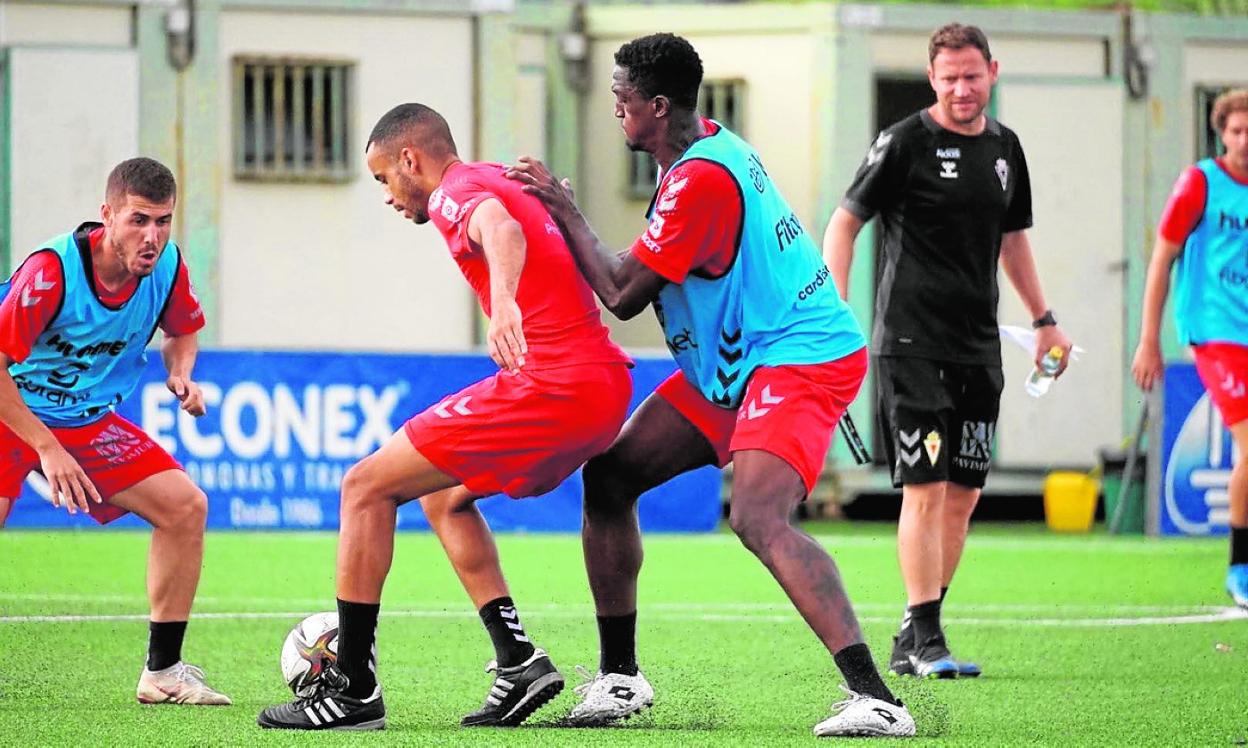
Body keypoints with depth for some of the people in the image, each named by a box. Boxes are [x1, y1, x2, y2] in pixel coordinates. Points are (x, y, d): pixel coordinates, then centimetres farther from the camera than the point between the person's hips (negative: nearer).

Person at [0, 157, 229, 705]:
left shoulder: (168, 267, -9)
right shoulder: (51, 270, -28)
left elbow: (183, 330, 14)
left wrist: (181, 374, -9)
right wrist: (47, 448, -28)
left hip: (91, 422, 6)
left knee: (185, 507, -5)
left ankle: (162, 673, 5)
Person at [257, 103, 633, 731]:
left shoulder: (457, 192, -5)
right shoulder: (501, 181, 24)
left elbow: (500, 229, -29)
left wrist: (503, 300, -49)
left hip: (549, 387, -10)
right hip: (606, 382, 10)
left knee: (366, 487, -1)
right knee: (444, 497, 27)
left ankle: (353, 690, 1)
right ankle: (518, 662, 15)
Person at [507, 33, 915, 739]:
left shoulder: (701, 180, -22)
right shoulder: (710, 143, 8)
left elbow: (623, 295, -15)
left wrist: (564, 209, -7)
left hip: (800, 360, -11)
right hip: (731, 369, 11)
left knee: (759, 518, -29)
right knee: (610, 473, 10)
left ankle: (876, 699, -35)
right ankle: (620, 676, 20)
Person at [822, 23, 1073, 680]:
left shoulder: (1004, 147, 12)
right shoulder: (904, 143, -7)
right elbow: (844, 222, -4)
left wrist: (1043, 318, 25)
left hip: (978, 347, 6)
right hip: (910, 345, -6)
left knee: (964, 494, 6)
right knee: (926, 489, -13)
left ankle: (911, 643, 14)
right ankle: (926, 639, -10)